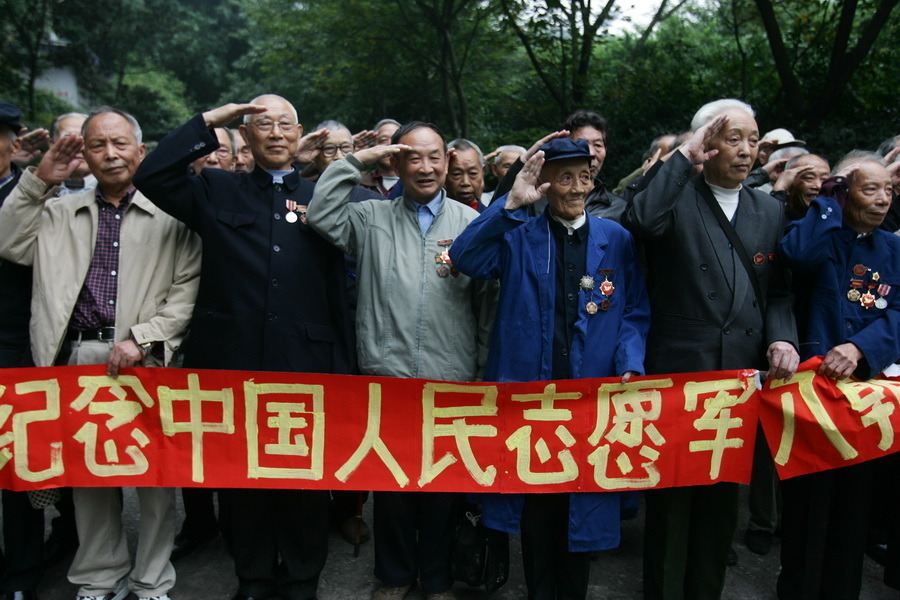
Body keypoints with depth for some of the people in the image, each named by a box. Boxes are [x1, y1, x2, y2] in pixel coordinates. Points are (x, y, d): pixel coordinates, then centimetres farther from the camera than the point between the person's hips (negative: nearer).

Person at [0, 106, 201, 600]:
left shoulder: (169, 214, 2)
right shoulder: (60, 212, 15)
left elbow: (187, 288, -4)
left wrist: (142, 338, -13)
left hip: (147, 359, -3)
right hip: (80, 356, 4)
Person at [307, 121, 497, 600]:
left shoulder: (470, 222, 4)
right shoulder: (372, 218, 8)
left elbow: (488, 302, 3)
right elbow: (321, 216, -6)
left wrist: (485, 370, 2)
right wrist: (357, 160, -3)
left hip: (451, 379, 0)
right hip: (386, 374, 1)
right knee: (390, 479, 12)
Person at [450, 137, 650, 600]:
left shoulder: (616, 239, 6)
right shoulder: (517, 236, 4)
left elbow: (635, 313, 4)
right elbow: (464, 259, -14)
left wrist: (629, 367, -12)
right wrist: (511, 203, -18)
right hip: (529, 389, -1)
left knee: (584, 505, 13)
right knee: (536, 506, 10)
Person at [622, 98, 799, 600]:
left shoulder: (770, 210, 12)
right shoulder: (675, 195, -3)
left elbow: (778, 291, 12)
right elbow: (642, 223, -26)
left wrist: (783, 337, -6)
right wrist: (685, 158, -17)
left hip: (744, 371, 5)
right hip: (678, 370, -4)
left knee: (724, 498, 17)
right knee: (671, 497, 9)